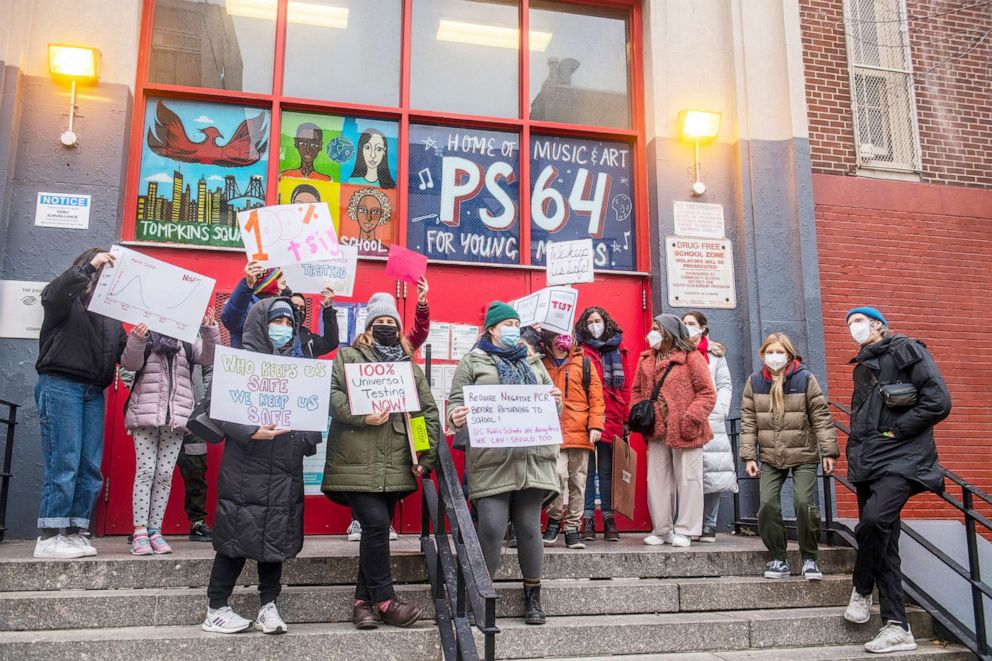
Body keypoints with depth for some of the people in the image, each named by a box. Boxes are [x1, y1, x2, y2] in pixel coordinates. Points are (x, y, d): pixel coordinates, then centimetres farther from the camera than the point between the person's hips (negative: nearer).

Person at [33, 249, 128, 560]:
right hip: (60, 386, -6)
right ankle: (49, 537, -5)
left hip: (93, 393, 6)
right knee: (64, 463, -10)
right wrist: (90, 265, -20)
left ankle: (74, 532, 8)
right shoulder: (66, 299, 7)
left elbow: (124, 350, 16)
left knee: (91, 468, 1)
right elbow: (53, 293, -17)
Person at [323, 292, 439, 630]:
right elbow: (332, 392, -6)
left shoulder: (411, 366, 18)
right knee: (376, 524, -13)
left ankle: (364, 600, 18)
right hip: (358, 462, -4)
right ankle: (385, 600, 1)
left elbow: (429, 411, 14)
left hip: (395, 466, 5)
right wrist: (361, 417, -19)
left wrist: (426, 457, 6)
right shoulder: (349, 356, 7)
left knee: (378, 529, 7)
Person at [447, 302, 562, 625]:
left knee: (529, 527, 6)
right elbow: (456, 401, 3)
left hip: (532, 459, 4)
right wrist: (456, 417, -19)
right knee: (491, 528, -8)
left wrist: (555, 401, 1)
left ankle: (533, 596, 21)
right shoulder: (472, 362, 10)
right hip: (491, 461, -3)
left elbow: (550, 405, 25)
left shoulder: (533, 362, 23)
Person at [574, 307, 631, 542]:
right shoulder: (580, 351, 4)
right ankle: (588, 519, 7)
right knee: (587, 470, 2)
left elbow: (626, 387, 10)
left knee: (607, 470, 7)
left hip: (611, 420, 2)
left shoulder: (619, 350, 13)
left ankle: (609, 519, 12)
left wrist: (626, 420, 4)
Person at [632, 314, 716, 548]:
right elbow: (637, 391, 17)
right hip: (656, 432, 5)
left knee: (688, 480, 2)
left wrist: (692, 418, -17)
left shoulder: (691, 358, -5)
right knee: (657, 481, 9)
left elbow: (707, 393, -8)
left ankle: (684, 531, 12)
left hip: (684, 432, -5)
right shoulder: (646, 360, 12)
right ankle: (661, 530, 20)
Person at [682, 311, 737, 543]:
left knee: (711, 473, -4)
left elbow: (725, 385, 9)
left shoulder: (715, 353, 15)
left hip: (710, 422, 0)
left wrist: (719, 411, -5)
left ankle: (708, 526, 2)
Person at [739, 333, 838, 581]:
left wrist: (828, 451, -6)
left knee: (804, 503, -12)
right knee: (767, 505, -9)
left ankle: (809, 559, 7)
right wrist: (749, 456, -2)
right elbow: (748, 422, 2)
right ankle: (778, 559, 8)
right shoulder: (754, 382, 1)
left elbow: (820, 417, -3)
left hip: (803, 456, -2)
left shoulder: (805, 378, -4)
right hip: (770, 458, 2)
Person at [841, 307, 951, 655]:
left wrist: (894, 431, -11)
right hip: (868, 462, 8)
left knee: (873, 521, -27)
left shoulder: (908, 351, 0)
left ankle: (861, 590, -2)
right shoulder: (862, 367, 21)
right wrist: (856, 449, 14)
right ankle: (897, 628, 7)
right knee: (883, 542, 3)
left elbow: (938, 401, -10)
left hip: (901, 457, -7)